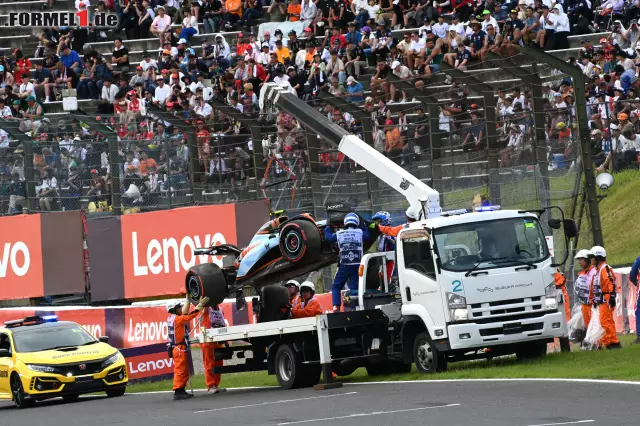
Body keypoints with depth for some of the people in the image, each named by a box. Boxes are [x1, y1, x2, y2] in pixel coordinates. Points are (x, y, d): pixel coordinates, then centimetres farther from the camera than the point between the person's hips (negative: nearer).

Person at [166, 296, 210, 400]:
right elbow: (190, 316, -21)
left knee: (184, 371, 14)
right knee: (180, 370, -10)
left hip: (177, 348, 10)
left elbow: (185, 313, 22)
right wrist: (200, 304, -17)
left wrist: (188, 300, 25)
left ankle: (181, 391, 16)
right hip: (179, 348, -10)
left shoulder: (172, 319, 12)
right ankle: (178, 392, -12)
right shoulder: (177, 319, -15)